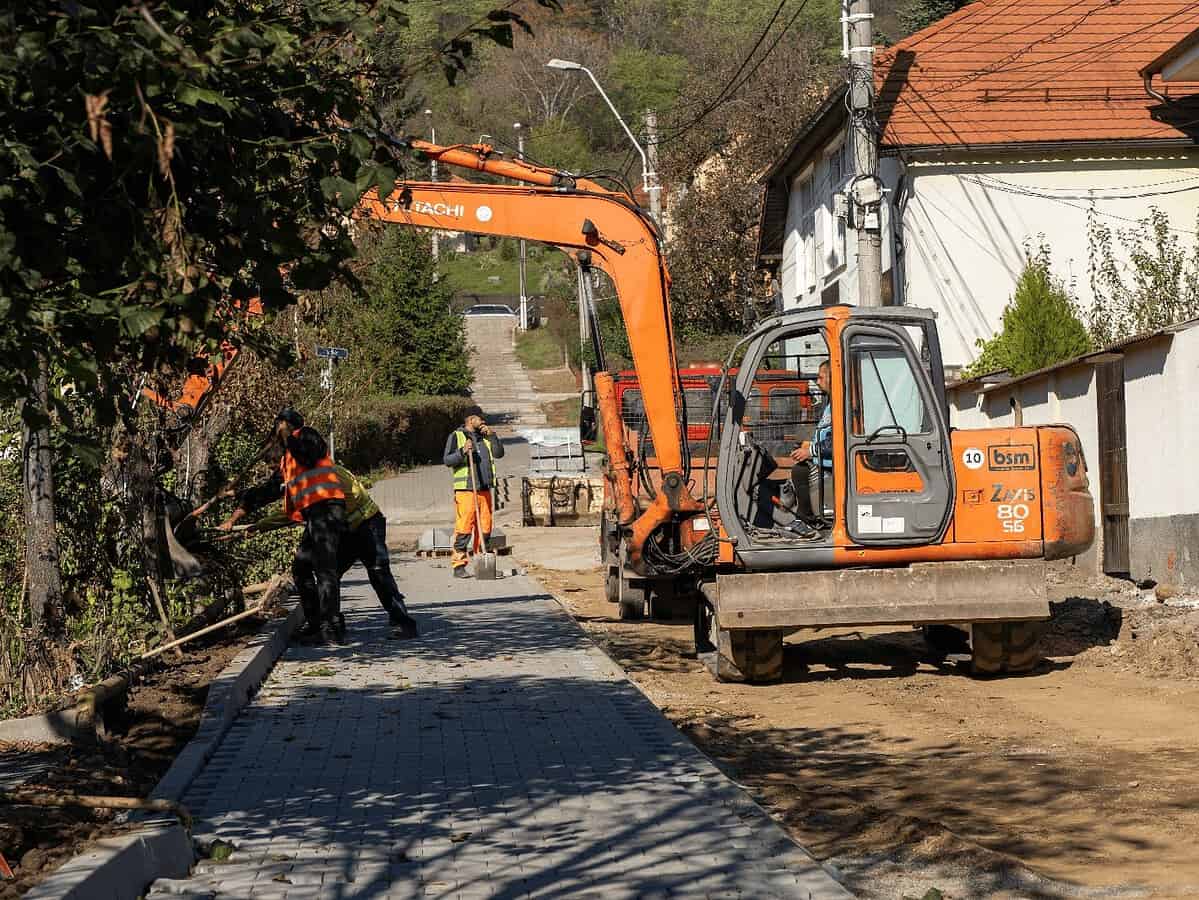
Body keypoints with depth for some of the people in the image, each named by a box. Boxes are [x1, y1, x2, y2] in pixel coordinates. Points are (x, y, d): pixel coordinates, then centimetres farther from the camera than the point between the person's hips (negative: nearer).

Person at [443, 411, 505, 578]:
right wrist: (462, 452, -21)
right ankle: (459, 566, -10)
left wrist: (492, 435, 0)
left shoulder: (484, 437, 20)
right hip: (465, 489, -6)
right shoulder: (456, 436, 3)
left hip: (484, 489, 6)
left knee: (485, 528, 5)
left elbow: (499, 453, 11)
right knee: (464, 528, -11)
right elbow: (447, 460, -5)